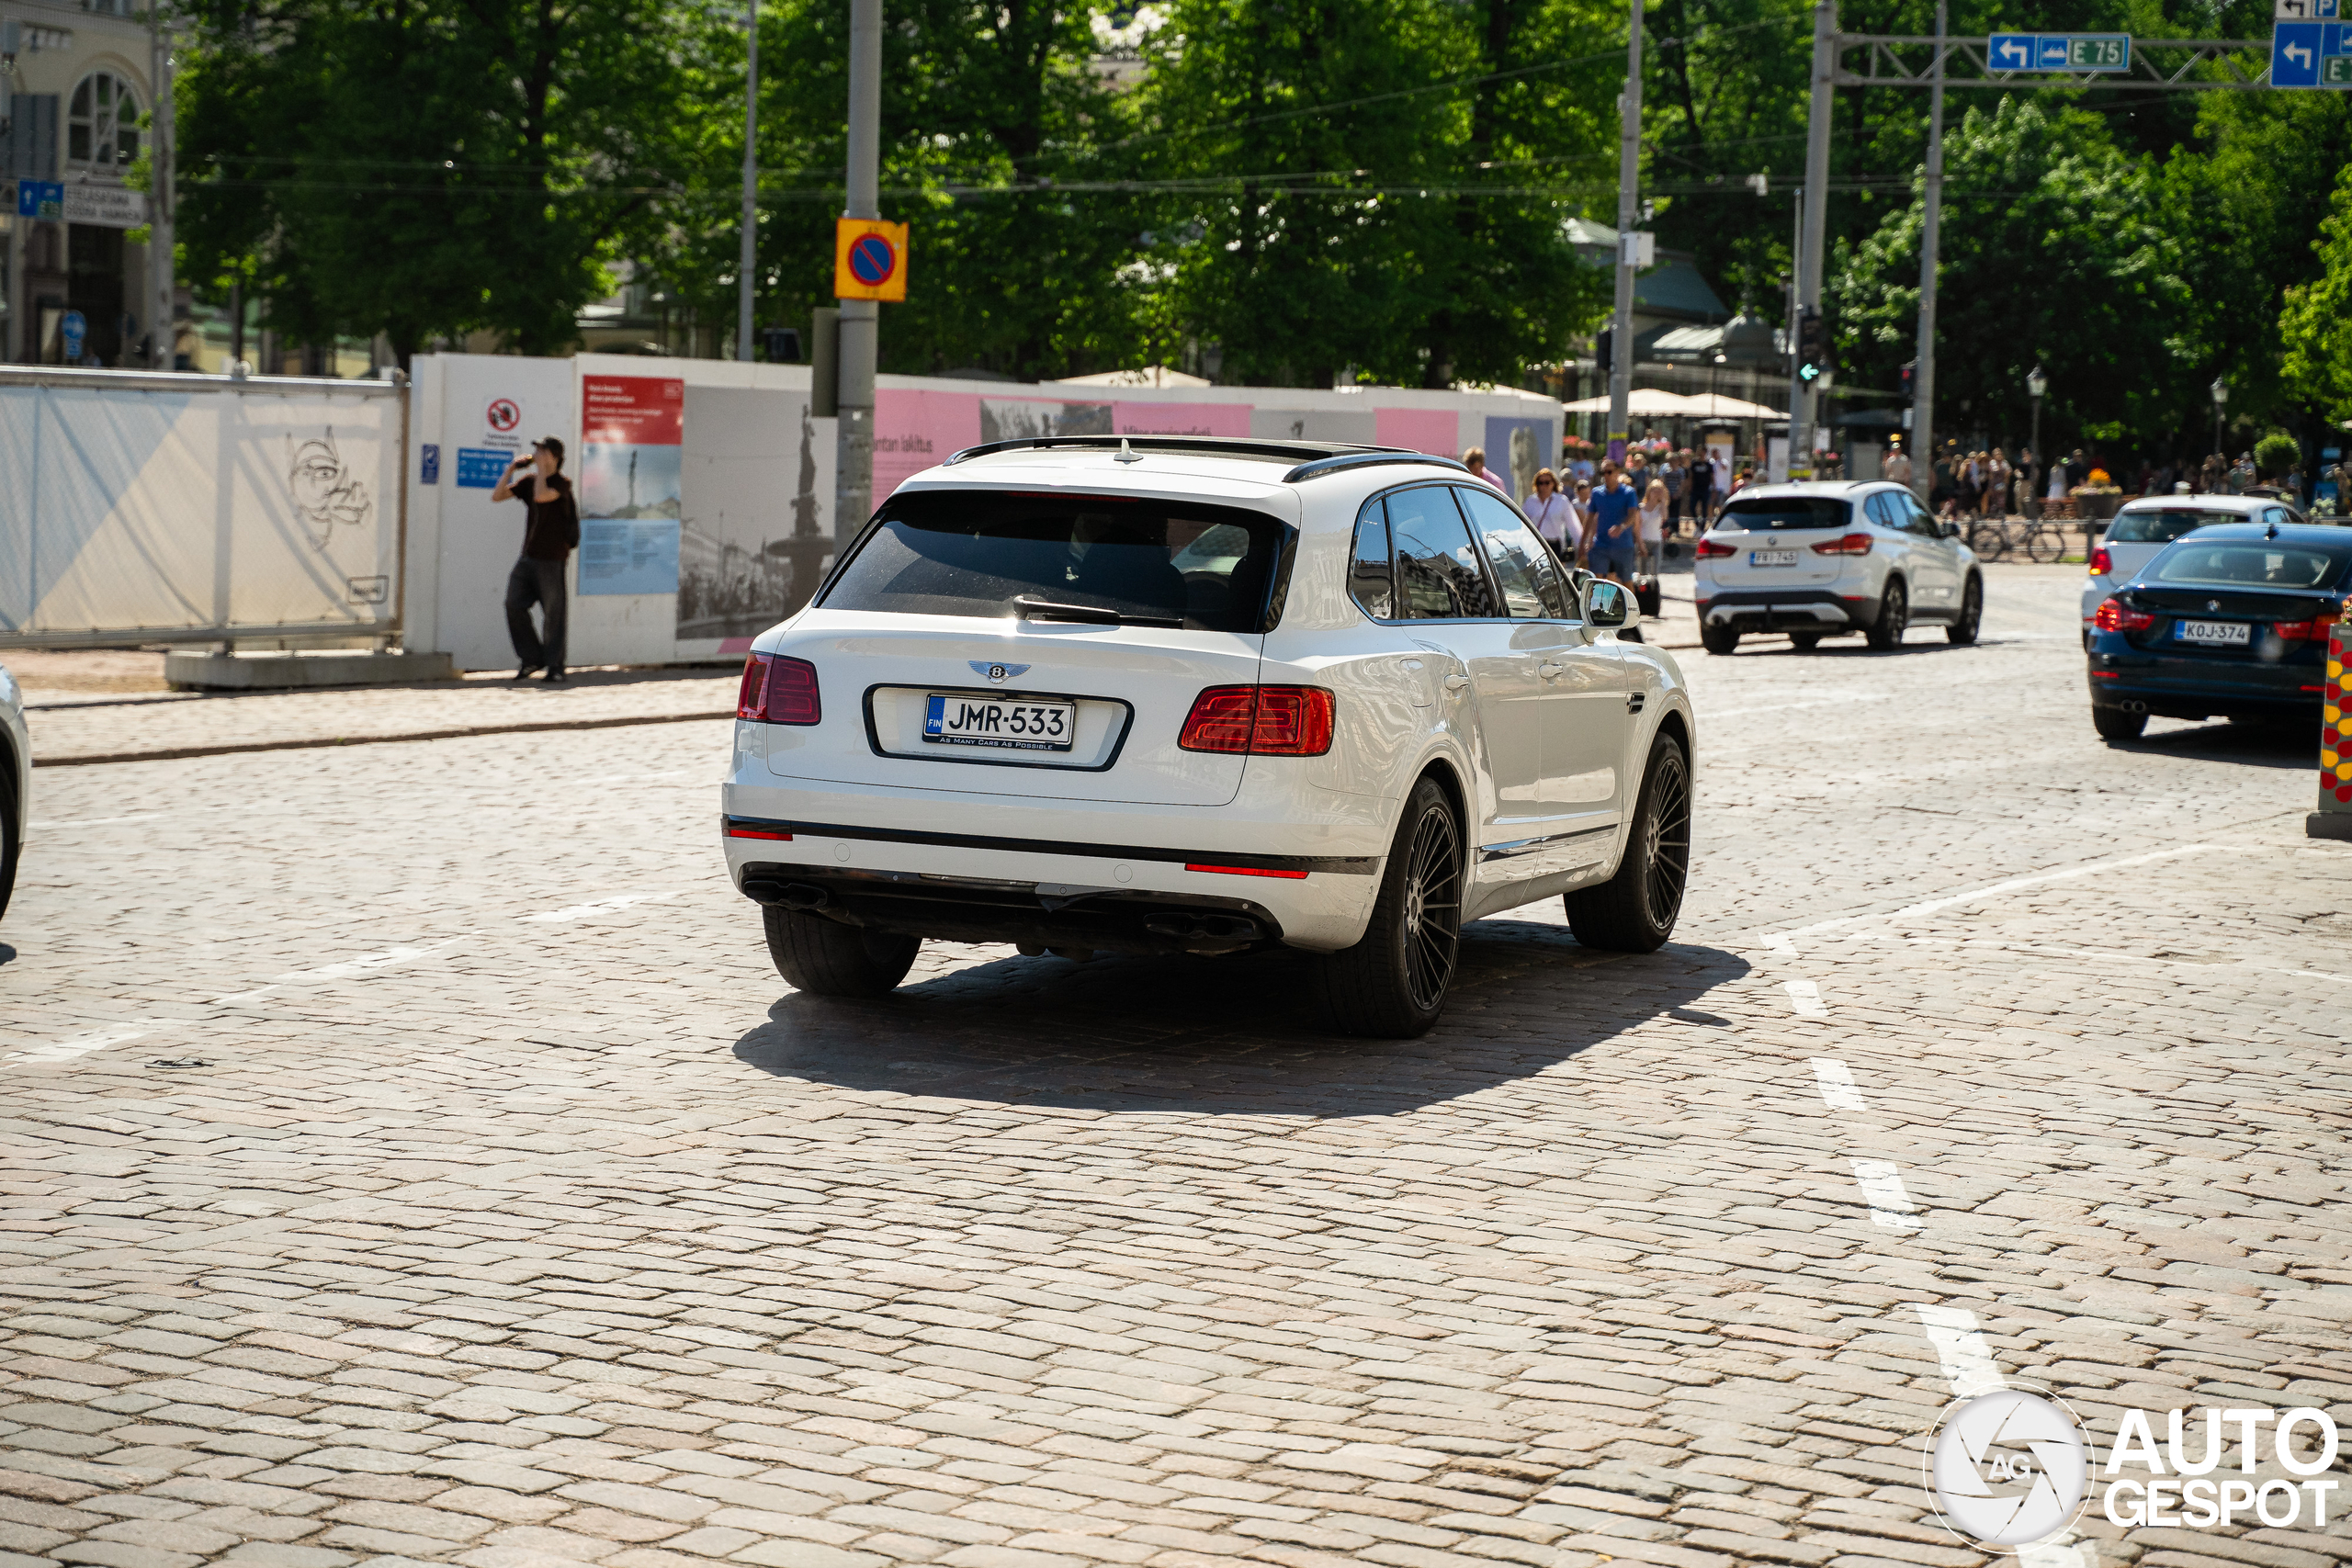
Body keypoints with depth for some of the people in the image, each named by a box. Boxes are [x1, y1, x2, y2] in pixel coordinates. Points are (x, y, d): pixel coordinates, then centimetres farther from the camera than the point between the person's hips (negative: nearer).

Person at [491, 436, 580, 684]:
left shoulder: (561, 484, -8)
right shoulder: (528, 481, 11)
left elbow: (541, 496, -27)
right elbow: (497, 495, 9)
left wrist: (541, 468, -16)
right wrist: (512, 468, 1)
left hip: (551, 560, -6)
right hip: (528, 556, 6)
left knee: (553, 614, -1)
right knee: (514, 605, 0)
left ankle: (555, 667, 7)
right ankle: (532, 658, 12)